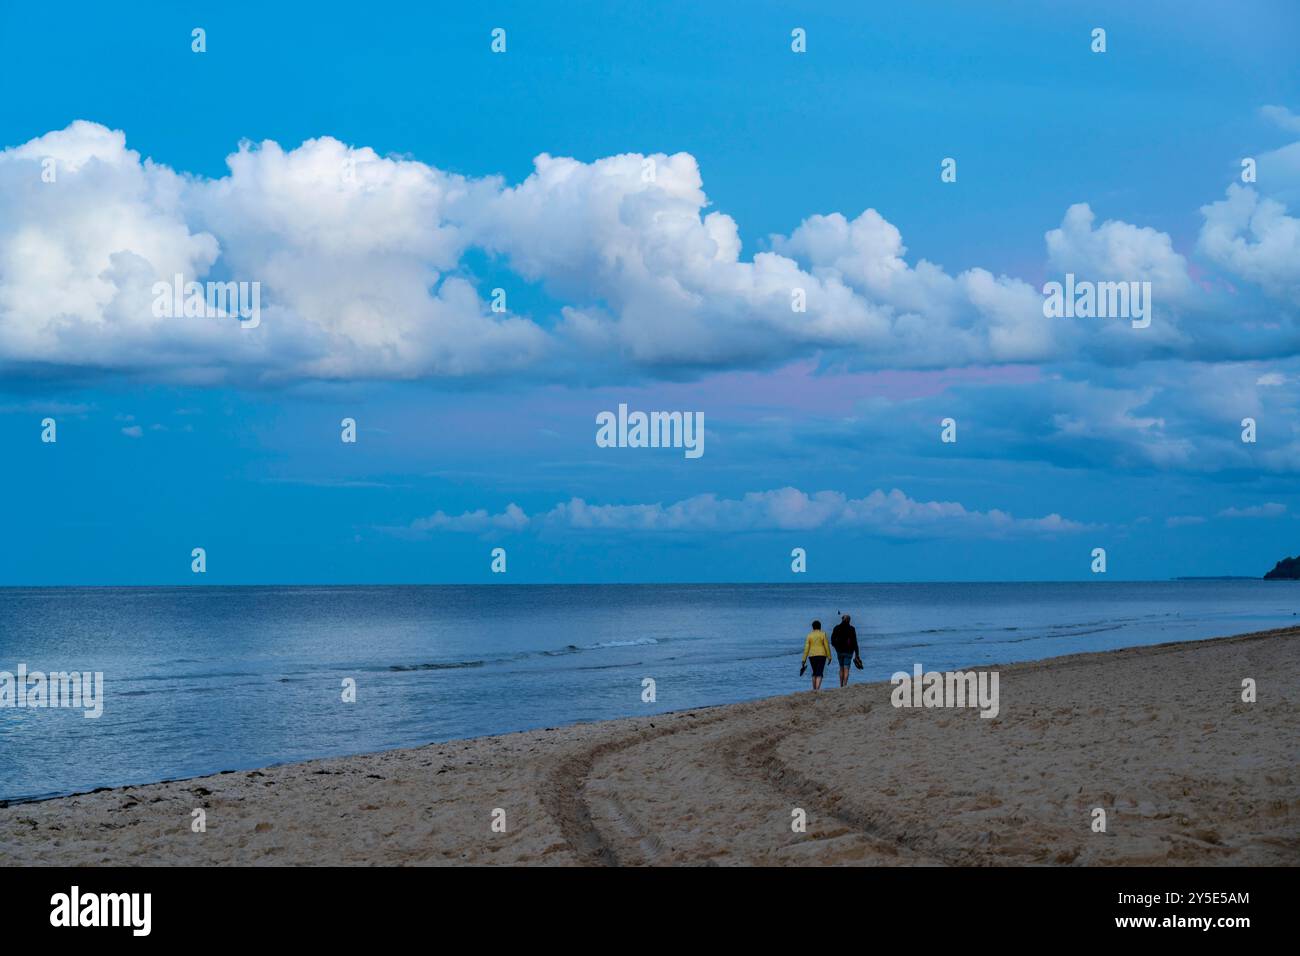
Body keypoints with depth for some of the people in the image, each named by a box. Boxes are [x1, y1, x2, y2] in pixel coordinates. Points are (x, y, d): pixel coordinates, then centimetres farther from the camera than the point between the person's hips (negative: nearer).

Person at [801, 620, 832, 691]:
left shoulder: (809, 635, 2)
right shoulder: (823, 634, -3)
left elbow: (806, 648, -1)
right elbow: (827, 646, -6)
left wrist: (804, 660, 0)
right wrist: (829, 657, 1)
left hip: (812, 656, 3)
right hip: (821, 655, -3)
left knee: (814, 673, 19)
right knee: (819, 674, -7)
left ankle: (814, 689, 20)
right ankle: (817, 689, -23)